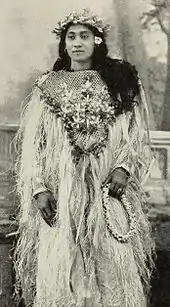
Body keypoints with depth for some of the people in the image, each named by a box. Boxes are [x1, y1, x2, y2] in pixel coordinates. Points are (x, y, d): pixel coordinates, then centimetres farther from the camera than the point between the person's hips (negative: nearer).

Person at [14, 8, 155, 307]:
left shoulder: (122, 82, 11)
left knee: (113, 271, -5)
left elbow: (139, 137, 9)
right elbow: (31, 144, 6)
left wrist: (125, 168, -9)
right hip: (59, 195, 0)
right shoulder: (47, 86, 10)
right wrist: (39, 188, -7)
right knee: (58, 276, -4)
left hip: (110, 190, 0)